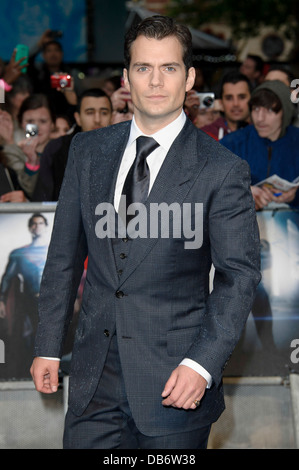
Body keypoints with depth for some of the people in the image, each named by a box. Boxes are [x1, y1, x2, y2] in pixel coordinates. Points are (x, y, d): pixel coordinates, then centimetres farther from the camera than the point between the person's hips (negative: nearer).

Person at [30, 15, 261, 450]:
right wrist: (48, 345, 10)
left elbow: (239, 275, -6)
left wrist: (203, 364, -15)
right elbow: (65, 253, 12)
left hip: (174, 380, -3)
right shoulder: (88, 151, 6)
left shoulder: (222, 170, -7)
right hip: (95, 376, 4)